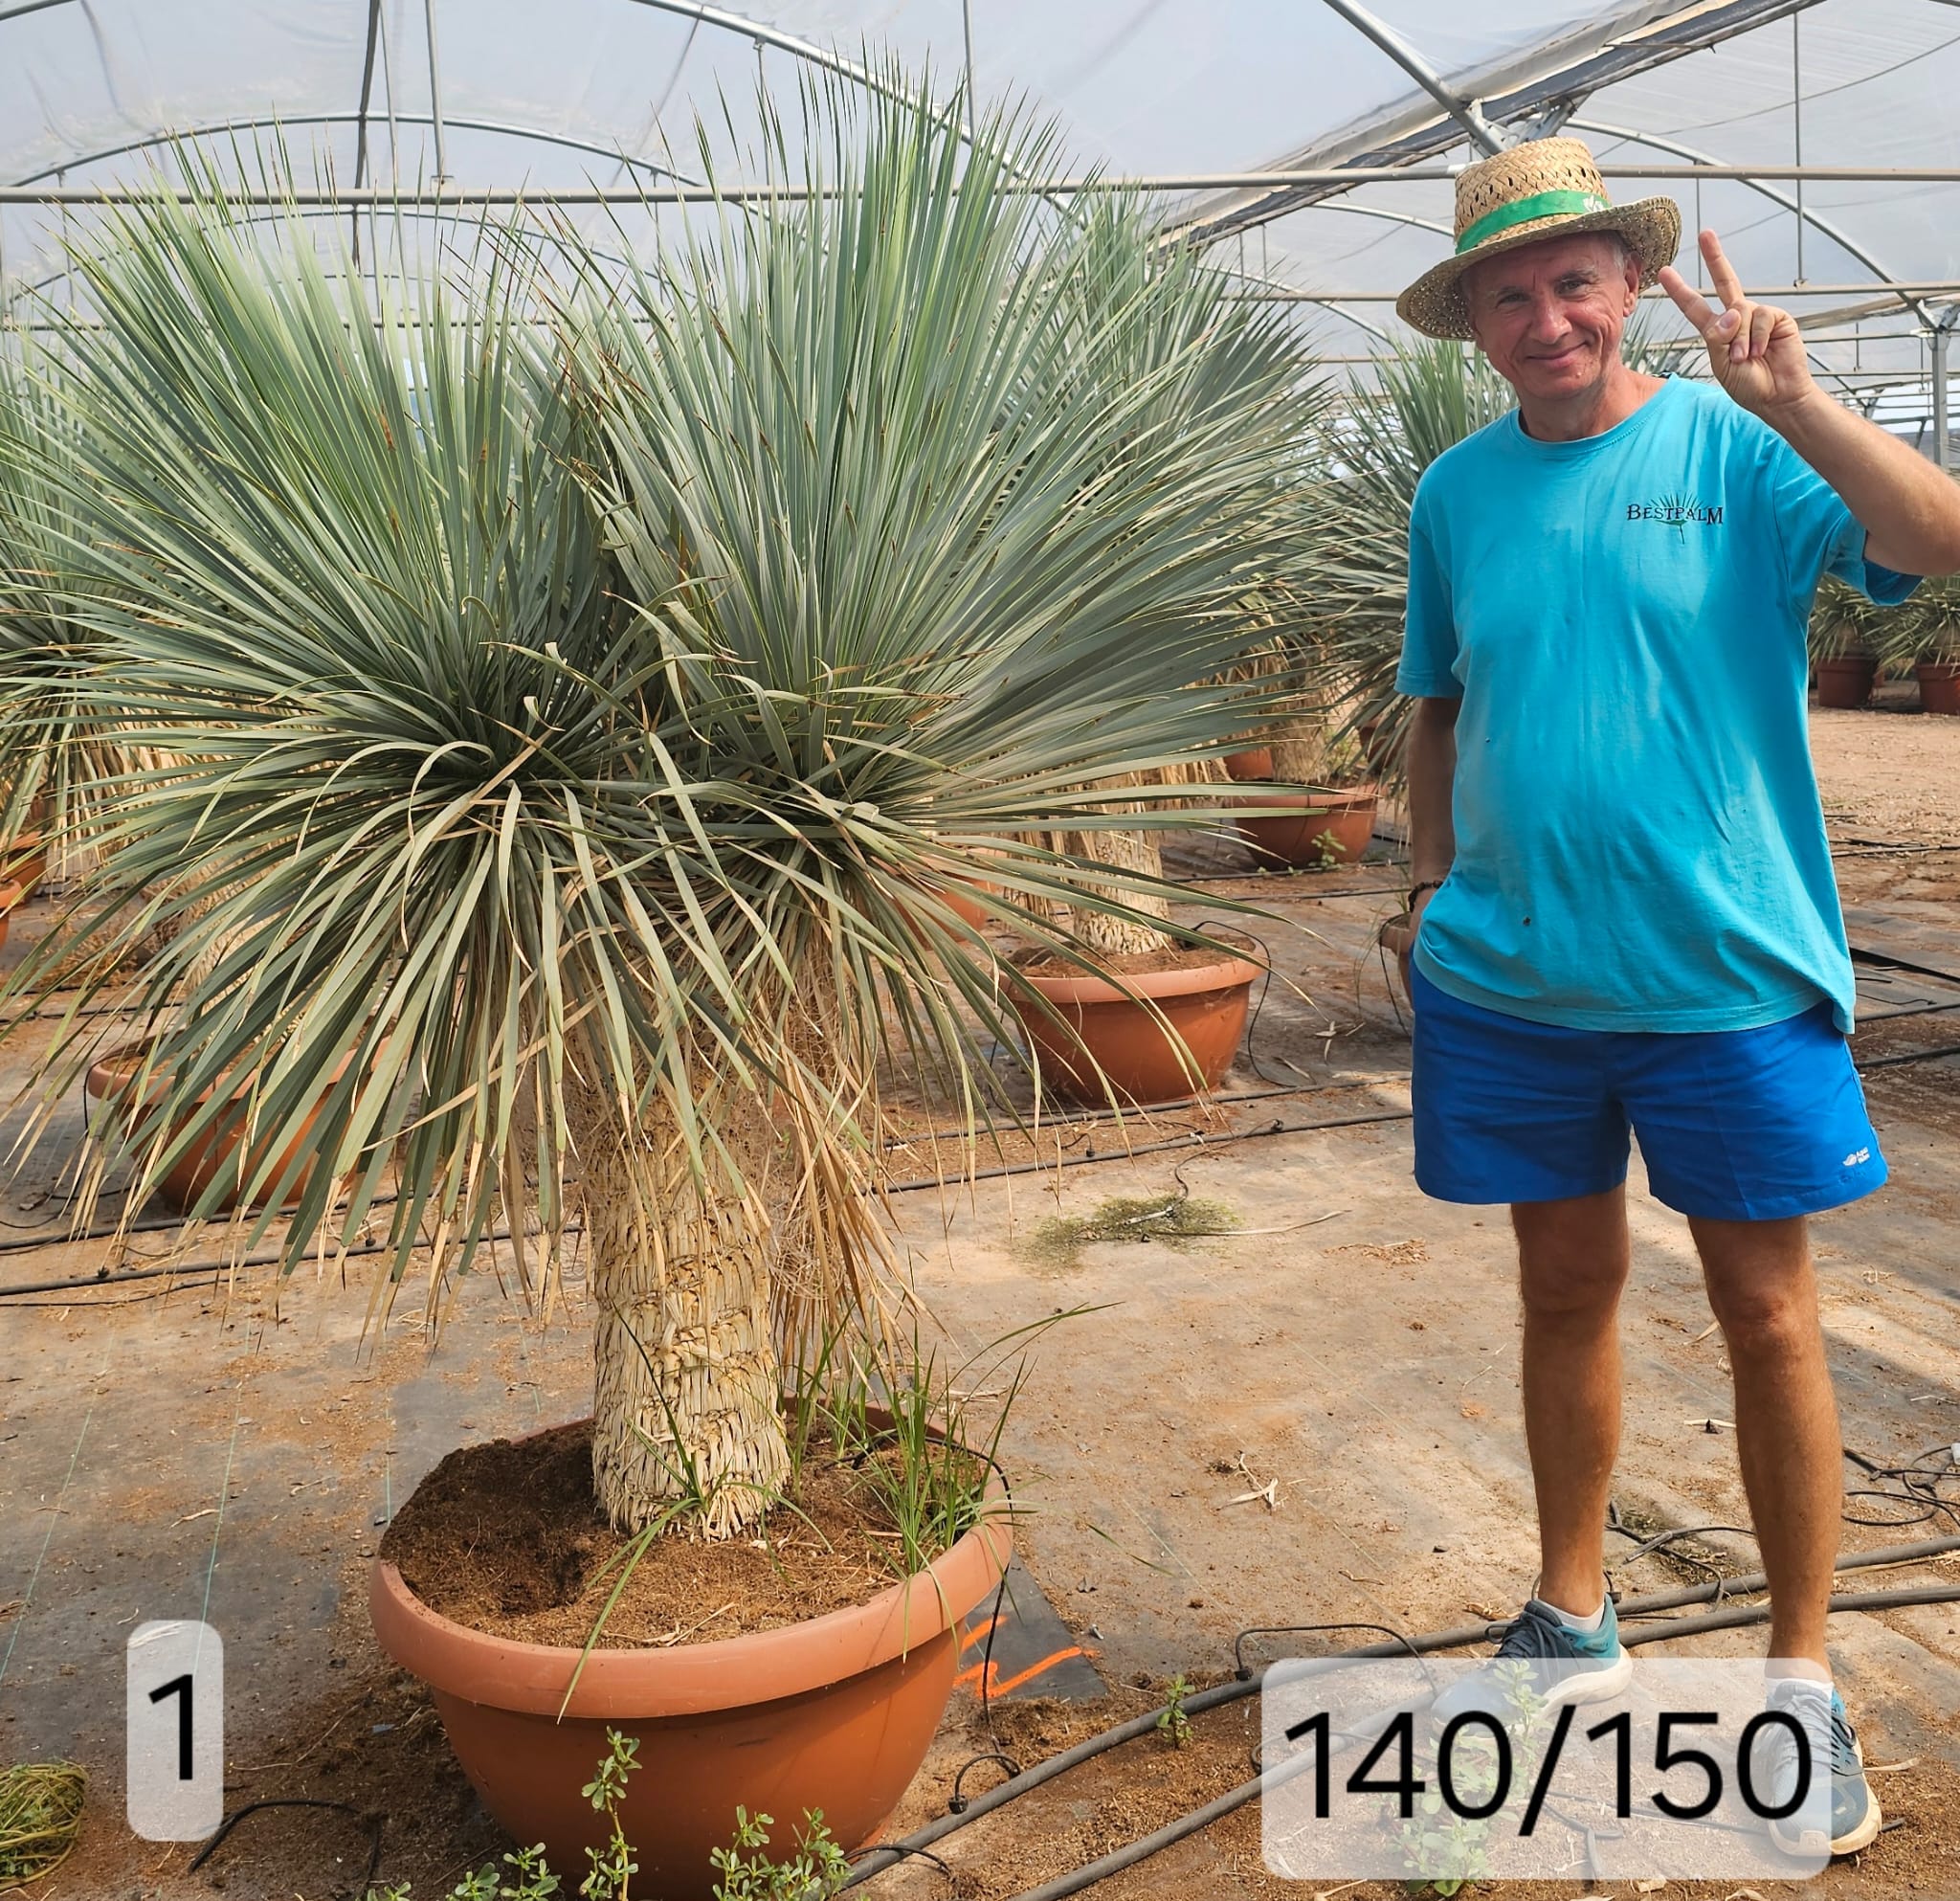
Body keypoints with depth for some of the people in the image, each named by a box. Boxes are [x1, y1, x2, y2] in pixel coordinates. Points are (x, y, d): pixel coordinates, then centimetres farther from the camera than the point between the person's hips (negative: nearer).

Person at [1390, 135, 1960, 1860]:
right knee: (1568, 1292, 15)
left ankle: (1804, 1681, 24)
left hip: (1728, 976, -3)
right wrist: (1433, 879, 8)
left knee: (1769, 1314, 6)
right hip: (1513, 984, 3)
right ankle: (1575, 1621, 33)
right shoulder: (1458, 492, 6)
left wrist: (1794, 402, -30)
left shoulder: (1736, 451, -5)